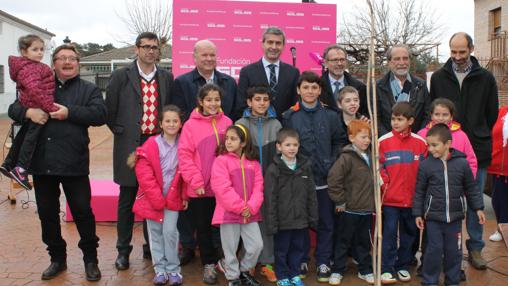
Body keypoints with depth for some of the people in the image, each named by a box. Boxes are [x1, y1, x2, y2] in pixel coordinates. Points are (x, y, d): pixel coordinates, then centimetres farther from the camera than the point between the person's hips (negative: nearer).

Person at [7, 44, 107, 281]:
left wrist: (70, 112, -20)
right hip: (42, 162, 4)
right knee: (47, 213, 12)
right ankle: (57, 258, 28)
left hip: (74, 163, -3)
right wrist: (28, 112, -12)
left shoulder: (88, 89, 6)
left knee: (82, 211, 2)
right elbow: (13, 109, 11)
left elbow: (100, 114, -10)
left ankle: (90, 259, 18)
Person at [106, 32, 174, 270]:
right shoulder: (121, 76, -2)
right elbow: (110, 110, 2)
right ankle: (123, 250, 20)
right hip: (130, 145, -2)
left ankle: (151, 246, 26)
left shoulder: (166, 78, 7)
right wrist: (120, 131, 1)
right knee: (127, 199, 6)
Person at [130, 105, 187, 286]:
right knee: (155, 234, 7)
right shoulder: (151, 145, -8)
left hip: (173, 198, 0)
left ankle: (173, 269, 11)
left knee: (170, 232, -3)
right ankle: (160, 269, 18)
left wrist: (185, 196, -1)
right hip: (152, 198, 0)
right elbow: (144, 173, -11)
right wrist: (157, 198, -13)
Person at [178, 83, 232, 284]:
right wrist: (196, 181, -13)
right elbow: (184, 155, -8)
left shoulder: (227, 122, 3)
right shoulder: (191, 125, -6)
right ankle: (209, 265, 24)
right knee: (203, 228, 10)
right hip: (199, 189, -2)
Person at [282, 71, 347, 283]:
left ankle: (323, 263, 19)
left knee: (326, 223, 7)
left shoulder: (330, 116, 4)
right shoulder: (289, 116, 1)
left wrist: (332, 163, -1)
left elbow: (340, 141, 9)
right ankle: (301, 260, 24)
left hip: (324, 178, 1)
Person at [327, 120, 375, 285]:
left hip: (366, 209, 6)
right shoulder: (347, 158, -17)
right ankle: (337, 271, 20)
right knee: (343, 241, 8)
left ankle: (365, 270, 31)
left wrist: (373, 203, 15)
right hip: (349, 210, -6)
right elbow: (333, 179, -22)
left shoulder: (370, 156, 7)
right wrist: (340, 201, -16)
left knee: (364, 241, 17)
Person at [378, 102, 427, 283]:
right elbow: (377, 168, -2)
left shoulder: (420, 142, 0)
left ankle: (403, 265, 28)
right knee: (389, 232, 1)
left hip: (412, 198, 3)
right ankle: (387, 269, 10)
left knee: (409, 232, 13)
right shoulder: (383, 141, -5)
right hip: (390, 198, -3)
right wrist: (384, 184, -11)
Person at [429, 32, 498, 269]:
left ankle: (475, 247, 19)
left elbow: (492, 114, 9)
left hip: (477, 150, 0)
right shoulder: (438, 77, 5)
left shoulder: (486, 78, 3)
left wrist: (479, 136, 5)